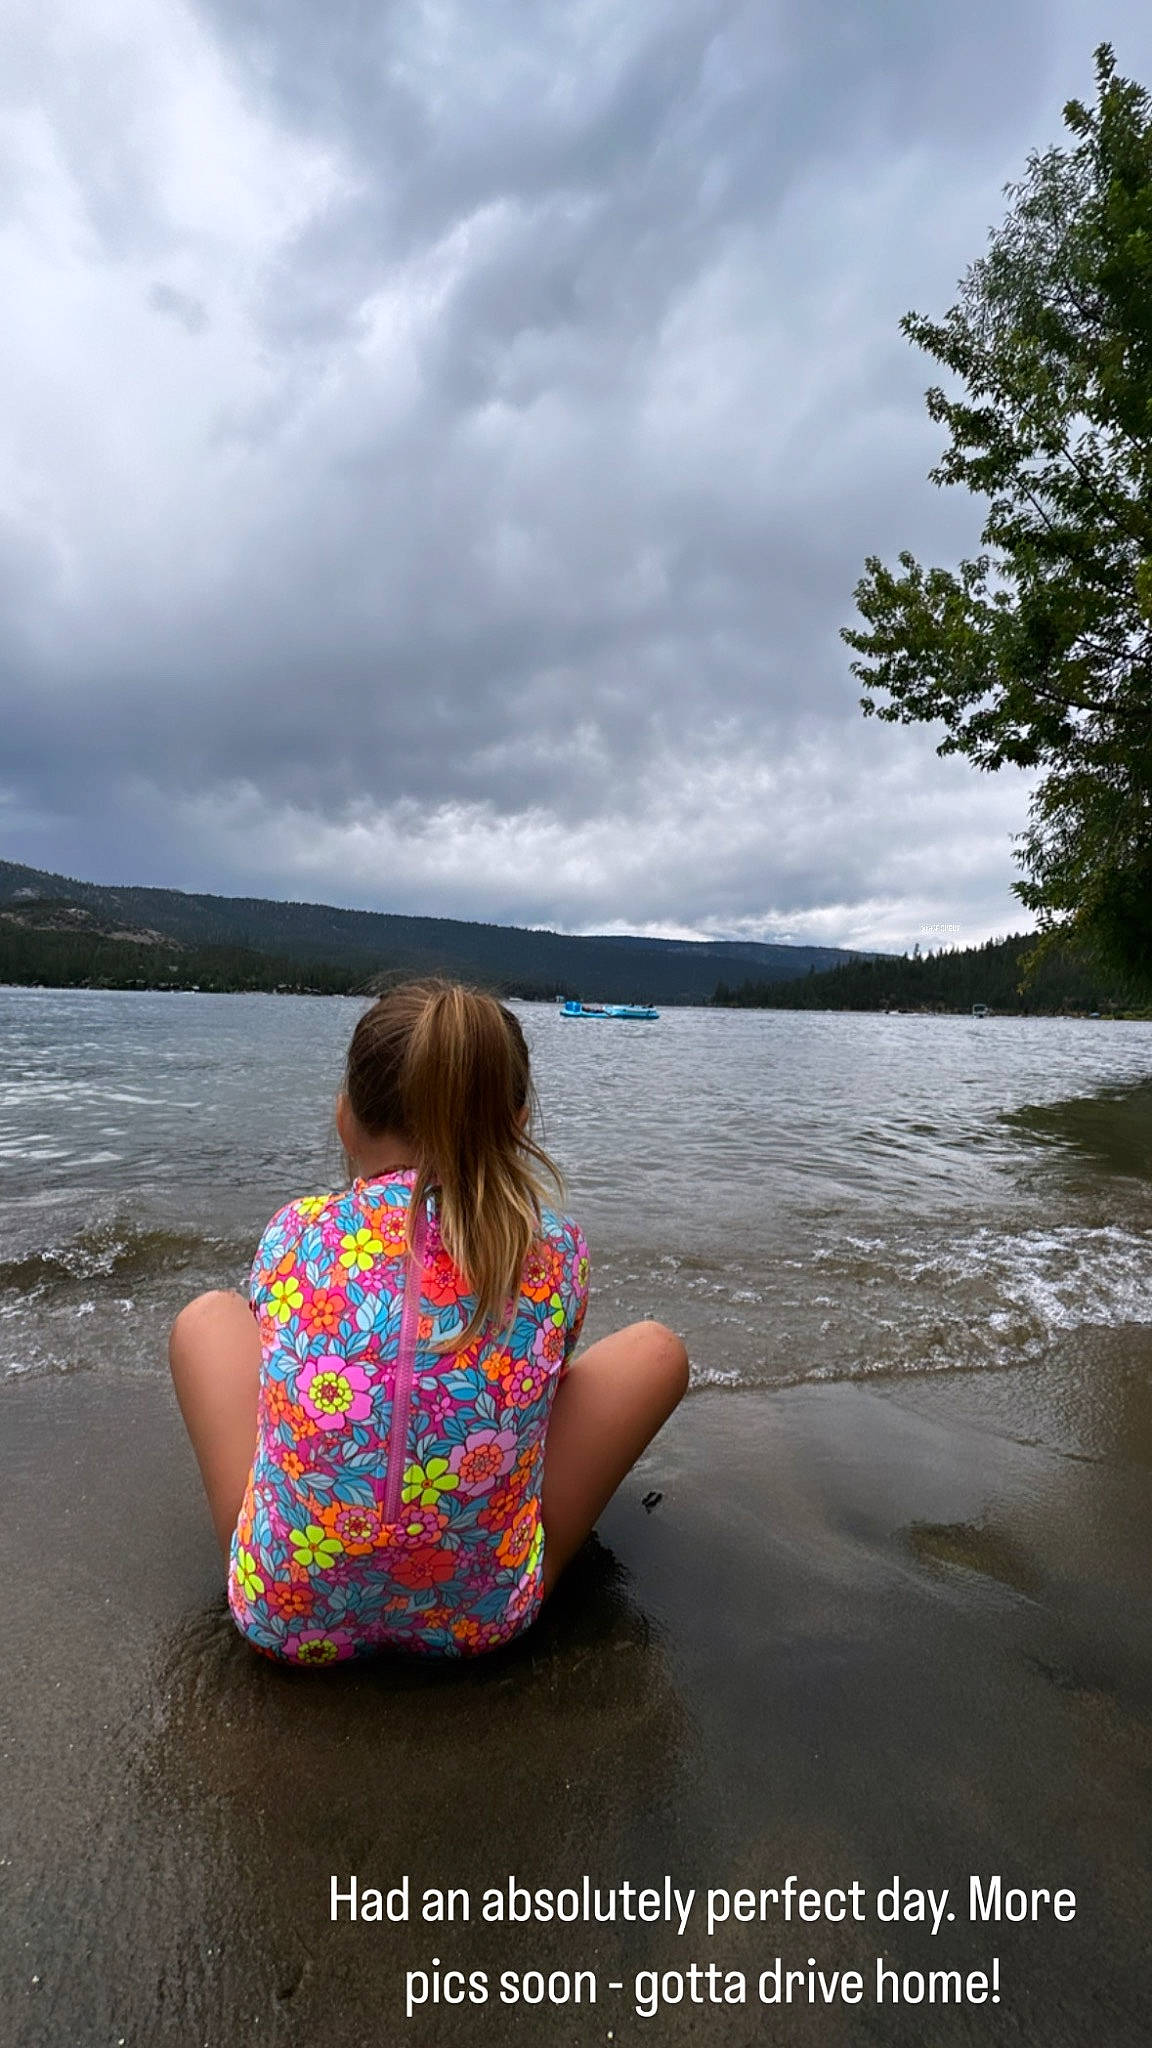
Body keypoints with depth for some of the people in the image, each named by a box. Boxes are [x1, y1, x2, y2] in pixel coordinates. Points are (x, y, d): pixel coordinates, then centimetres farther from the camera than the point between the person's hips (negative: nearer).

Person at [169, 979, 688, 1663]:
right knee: (657, 1349, 12)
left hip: (285, 1620, 1)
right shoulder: (556, 1251, -11)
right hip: (481, 1619, 0)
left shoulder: (291, 1234, -10)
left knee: (207, 1315, 19)